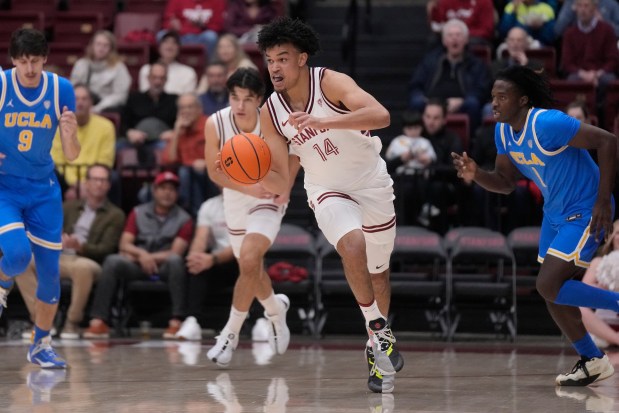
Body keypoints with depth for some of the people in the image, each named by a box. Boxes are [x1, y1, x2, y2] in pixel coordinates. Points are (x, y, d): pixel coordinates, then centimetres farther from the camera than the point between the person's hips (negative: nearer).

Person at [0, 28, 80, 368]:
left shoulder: (61, 89, -8)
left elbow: (71, 156, -5)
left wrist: (70, 133, -26)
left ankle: (41, 345, 21)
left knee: (49, 269, 3)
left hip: (43, 189, 3)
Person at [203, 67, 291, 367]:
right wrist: (248, 189, -24)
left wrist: (286, 185, -14)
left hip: (270, 197, -3)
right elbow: (214, 172, -11)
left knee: (249, 259, -24)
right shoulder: (216, 124, -21)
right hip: (236, 199, 3)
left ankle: (231, 333, -9)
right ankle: (276, 310, 49)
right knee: (252, 268, 17)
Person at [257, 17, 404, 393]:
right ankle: (379, 332, -13)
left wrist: (322, 122, -51)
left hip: (371, 183, -1)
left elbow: (381, 115, -41)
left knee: (378, 271, 14)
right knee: (353, 246, -30)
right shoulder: (271, 113, -13)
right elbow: (282, 185, -11)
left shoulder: (330, 83, -23)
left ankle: (379, 342, 39)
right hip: (328, 190, 1)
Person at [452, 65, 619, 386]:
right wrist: (475, 174, -12)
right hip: (555, 212, 9)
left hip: (584, 212, -9)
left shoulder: (547, 124, -27)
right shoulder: (503, 131, -1)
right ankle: (593, 362, 24)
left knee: (549, 285, -18)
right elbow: (506, 182, 9)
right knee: (553, 293, 10)